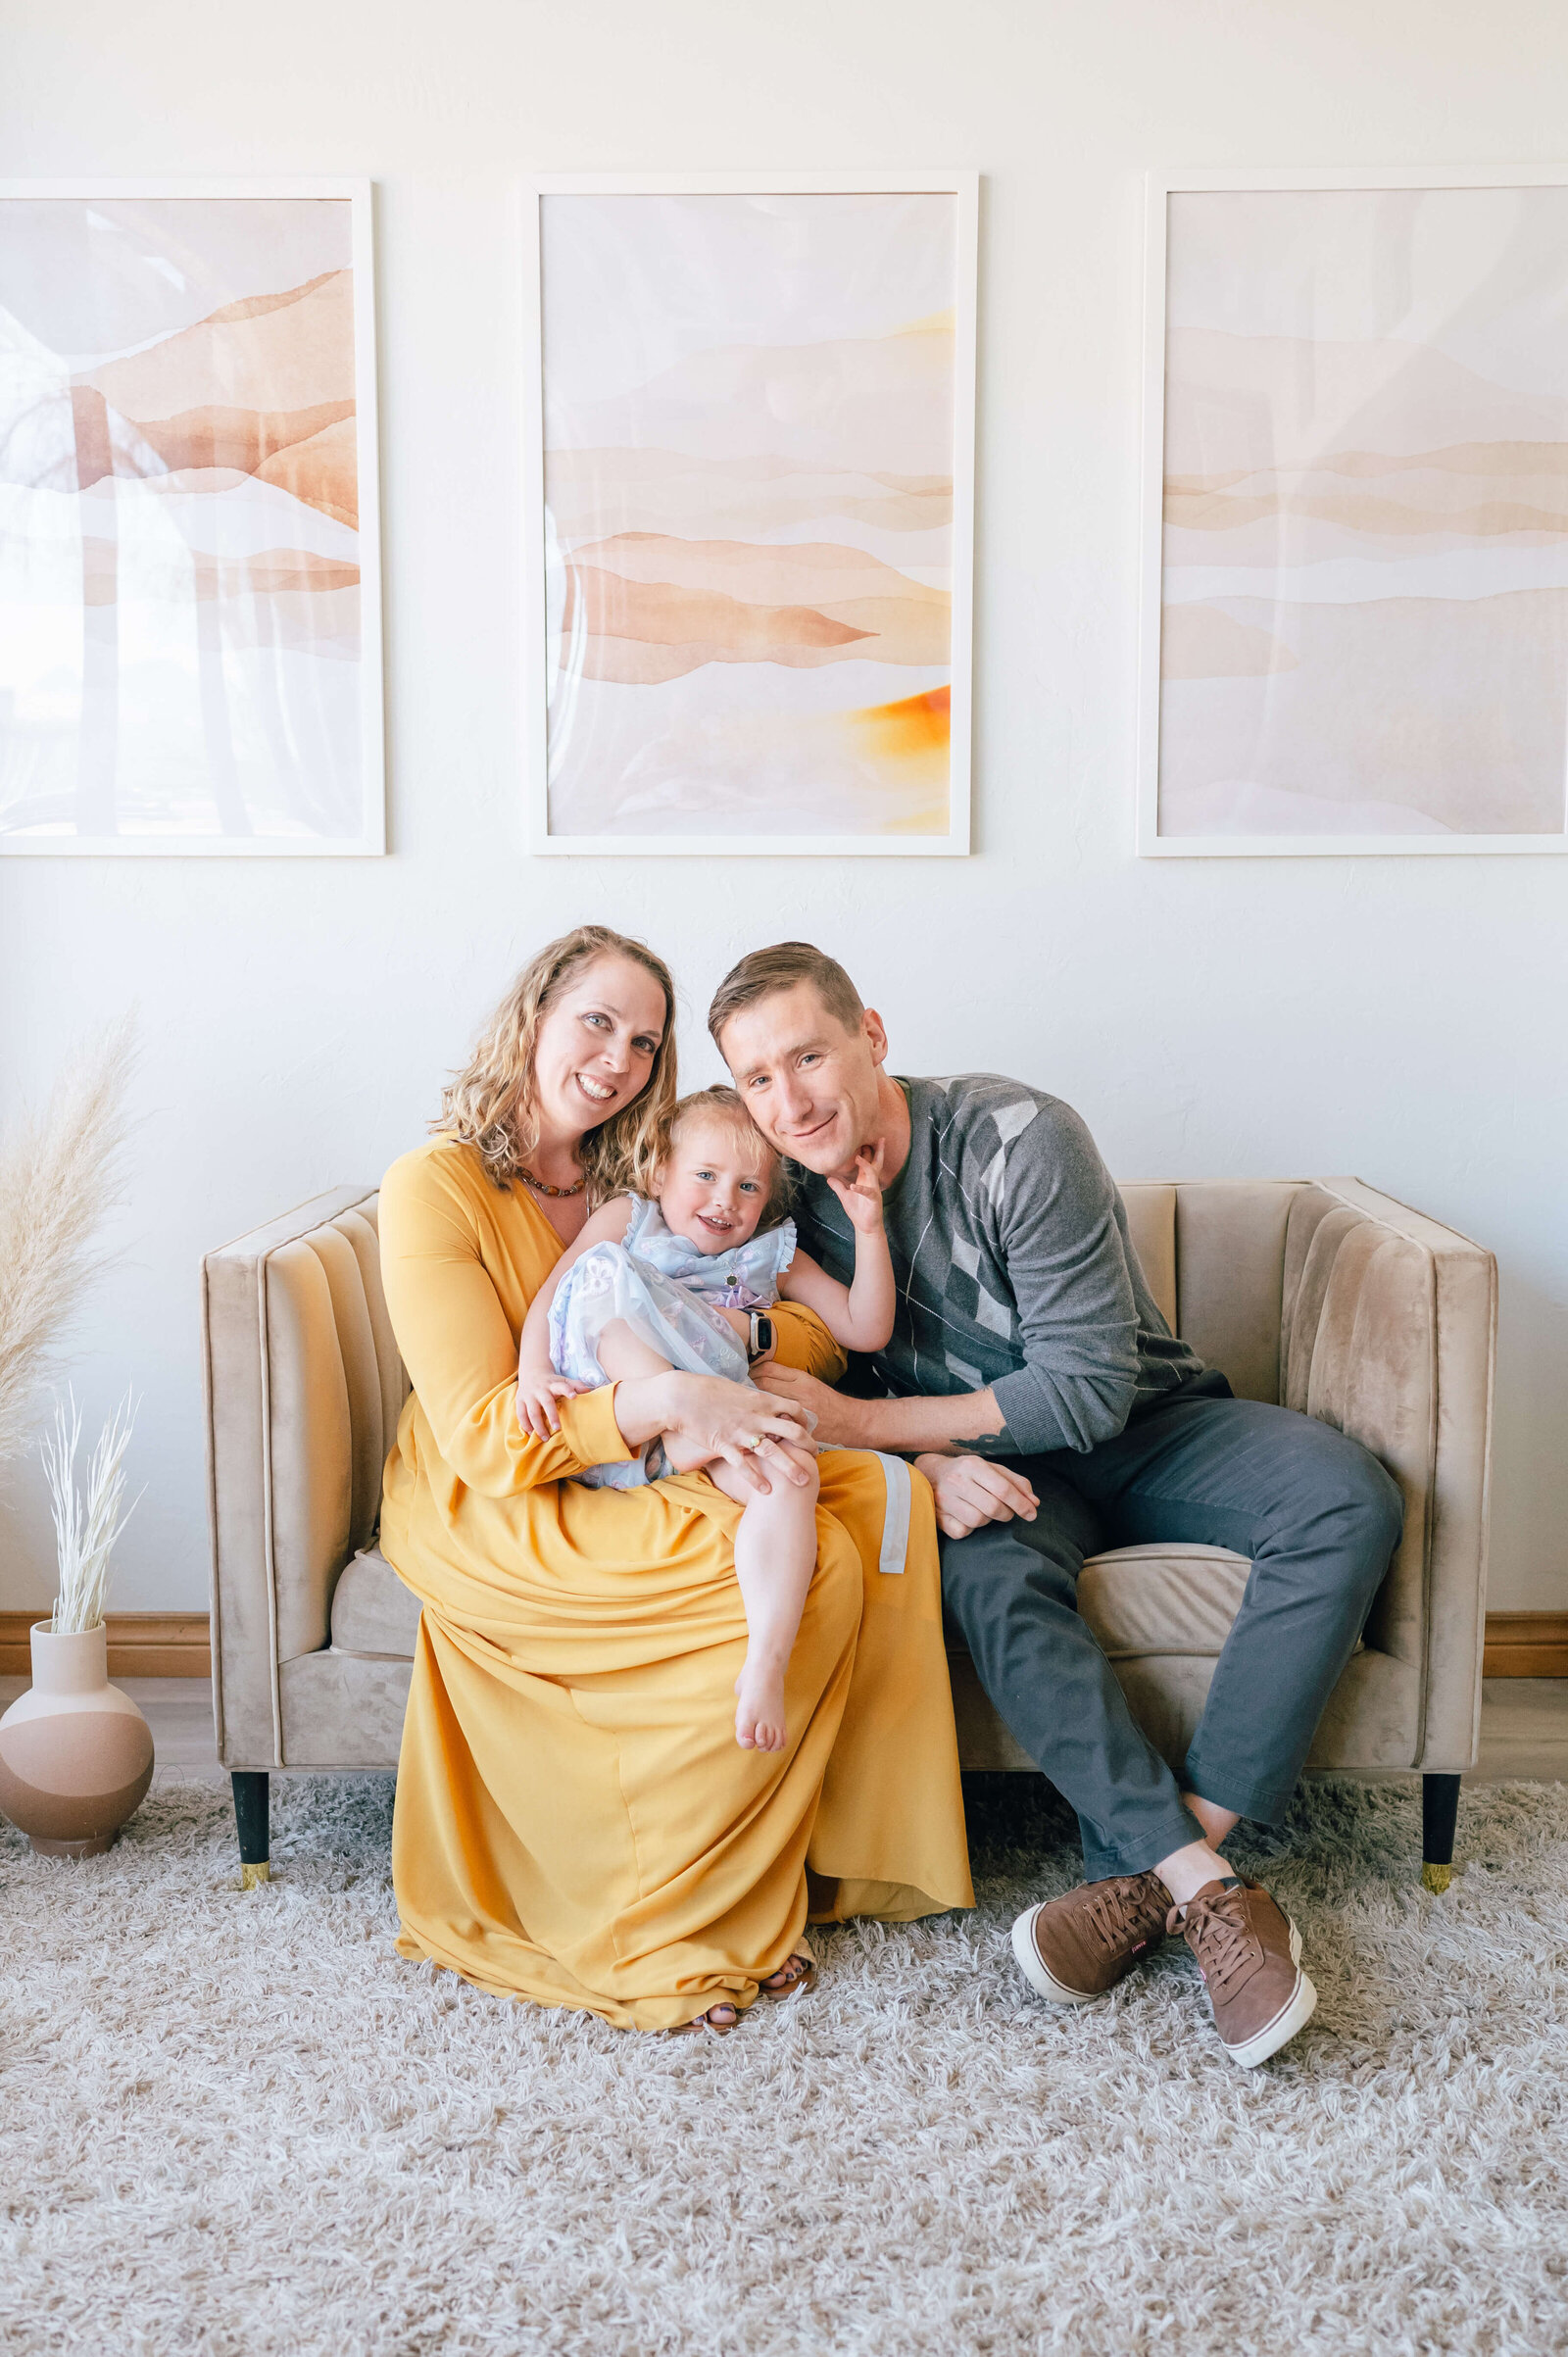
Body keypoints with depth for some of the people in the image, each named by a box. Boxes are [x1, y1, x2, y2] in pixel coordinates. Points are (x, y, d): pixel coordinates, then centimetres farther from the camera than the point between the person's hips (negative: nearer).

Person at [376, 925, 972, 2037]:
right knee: (810, 1569, -27)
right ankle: (660, 1931, -14)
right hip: (490, 1517, -6)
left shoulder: (647, 1181, 9)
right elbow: (484, 1439, -19)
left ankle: (834, 1850, -9)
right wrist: (665, 1401, -31)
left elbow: (818, 1326, 2)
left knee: (887, 1497, -18)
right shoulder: (433, 1190, -11)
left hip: (643, 1480, 7)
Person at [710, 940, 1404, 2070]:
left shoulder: (1019, 1141, -22)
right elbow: (813, 1403, 1)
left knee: (1349, 1499, -28)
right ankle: (1208, 1887, -32)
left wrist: (858, 1421, -23)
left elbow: (1088, 1389, -22)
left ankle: (1148, 1871, -33)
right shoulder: (785, 1199, -7)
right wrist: (928, 1463, -22)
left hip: (1146, 1424, -1)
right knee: (992, 1576, -34)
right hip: (996, 1464, 2)